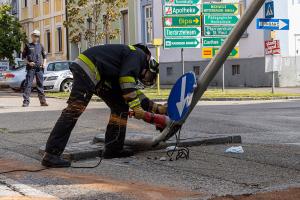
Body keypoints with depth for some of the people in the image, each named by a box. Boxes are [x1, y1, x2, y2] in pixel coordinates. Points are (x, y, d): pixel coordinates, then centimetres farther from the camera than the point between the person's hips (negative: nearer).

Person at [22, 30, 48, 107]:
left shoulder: (40, 46, 14)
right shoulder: (28, 46, 7)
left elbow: (44, 56, 20)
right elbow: (23, 56, 6)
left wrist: (44, 63, 3)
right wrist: (28, 62, -9)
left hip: (39, 68, 3)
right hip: (31, 68, -3)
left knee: (40, 84, 5)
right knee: (28, 84, -6)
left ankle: (42, 101, 8)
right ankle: (26, 101, -7)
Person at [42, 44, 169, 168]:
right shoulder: (138, 55, -1)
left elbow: (134, 93, 29)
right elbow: (127, 80, -18)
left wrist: (157, 108, 27)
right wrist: (136, 107, -17)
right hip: (87, 69, -11)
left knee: (120, 105, 12)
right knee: (74, 110, -19)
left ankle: (113, 149, 13)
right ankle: (51, 155, -24)